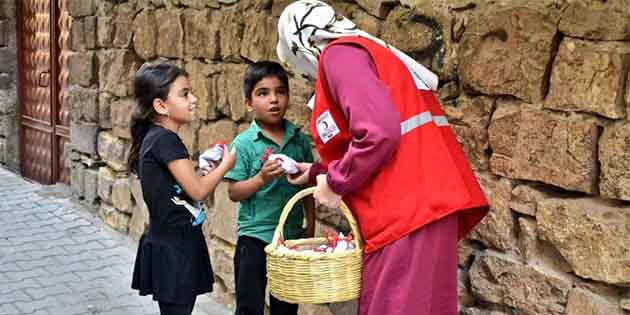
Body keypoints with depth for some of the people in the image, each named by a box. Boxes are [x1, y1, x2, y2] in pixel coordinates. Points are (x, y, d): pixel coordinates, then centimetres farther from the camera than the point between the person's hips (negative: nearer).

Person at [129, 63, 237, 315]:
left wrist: (205, 174, 8)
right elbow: (197, 191, -18)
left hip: (171, 242, 9)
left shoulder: (154, 137, 10)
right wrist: (226, 164, -5)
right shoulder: (166, 139, -19)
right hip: (173, 247, -9)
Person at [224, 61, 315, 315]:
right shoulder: (243, 143, -8)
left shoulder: (300, 140, 2)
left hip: (292, 236, 4)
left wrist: (310, 225, 6)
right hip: (255, 237, -3)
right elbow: (234, 192, -10)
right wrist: (262, 178, -24)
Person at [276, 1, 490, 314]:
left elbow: (379, 134, -21)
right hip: (419, 207, 10)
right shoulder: (366, 51, 21)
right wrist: (318, 173, 31)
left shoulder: (339, 54, -7)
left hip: (408, 213, -10)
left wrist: (335, 183, -8)